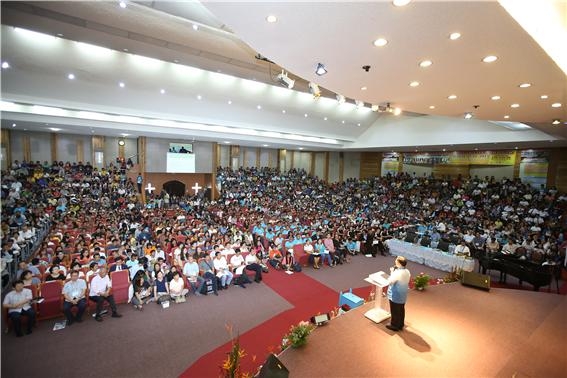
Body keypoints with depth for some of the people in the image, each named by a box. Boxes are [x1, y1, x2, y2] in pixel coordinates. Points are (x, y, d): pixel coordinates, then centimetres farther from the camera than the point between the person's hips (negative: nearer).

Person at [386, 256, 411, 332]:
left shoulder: (397, 273, -30)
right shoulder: (407, 272, -5)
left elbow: (390, 281, -19)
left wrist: (392, 272, -11)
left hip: (395, 296, -7)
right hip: (403, 295, 8)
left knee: (395, 311, 11)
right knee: (401, 310, 22)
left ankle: (394, 326, 26)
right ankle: (401, 325, 38)